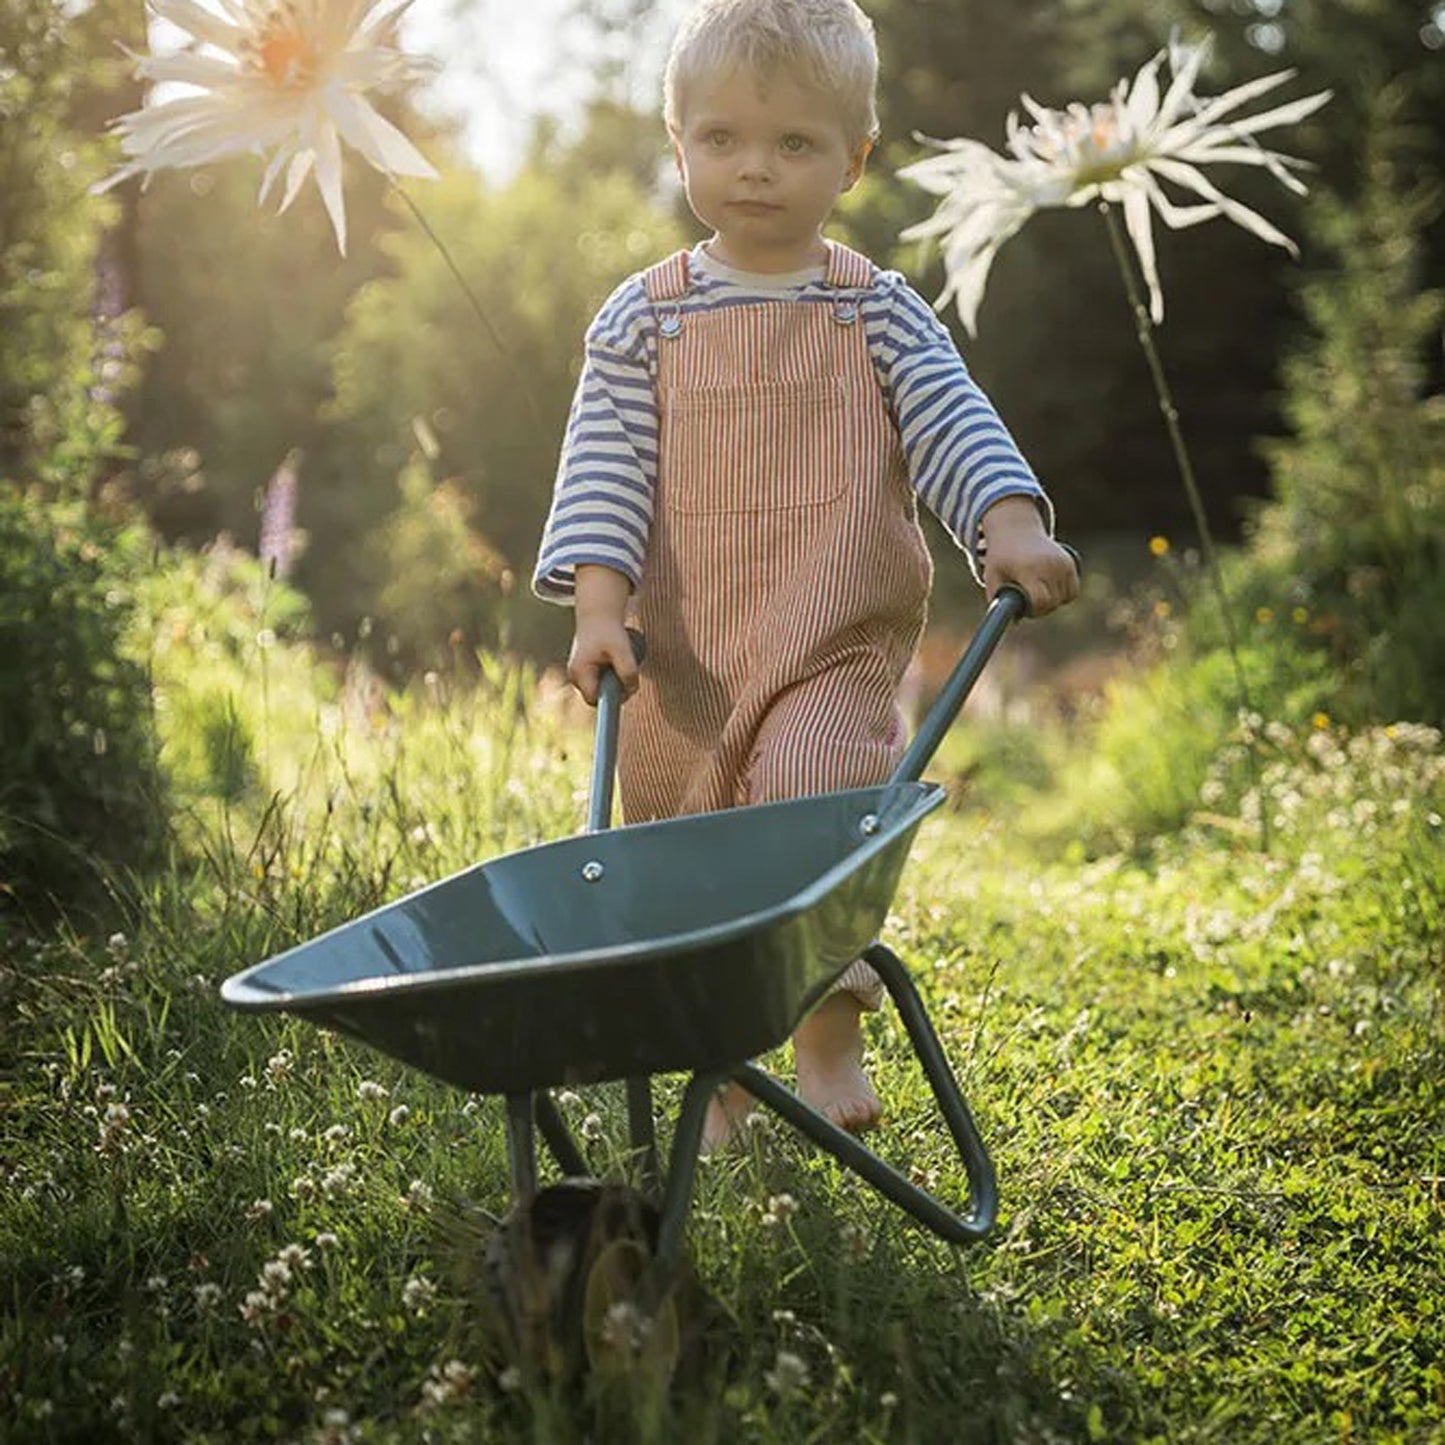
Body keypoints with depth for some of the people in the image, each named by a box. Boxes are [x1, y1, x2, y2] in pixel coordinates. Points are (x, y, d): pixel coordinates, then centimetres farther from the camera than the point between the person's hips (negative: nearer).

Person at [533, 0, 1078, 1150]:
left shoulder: (878, 313, 4)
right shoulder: (642, 320, 5)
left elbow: (957, 425, -4)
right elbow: (604, 469, 0)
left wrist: (1013, 528, -22)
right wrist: (598, 603, -13)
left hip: (836, 649, -2)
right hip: (678, 661, 2)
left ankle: (833, 1034, -6)